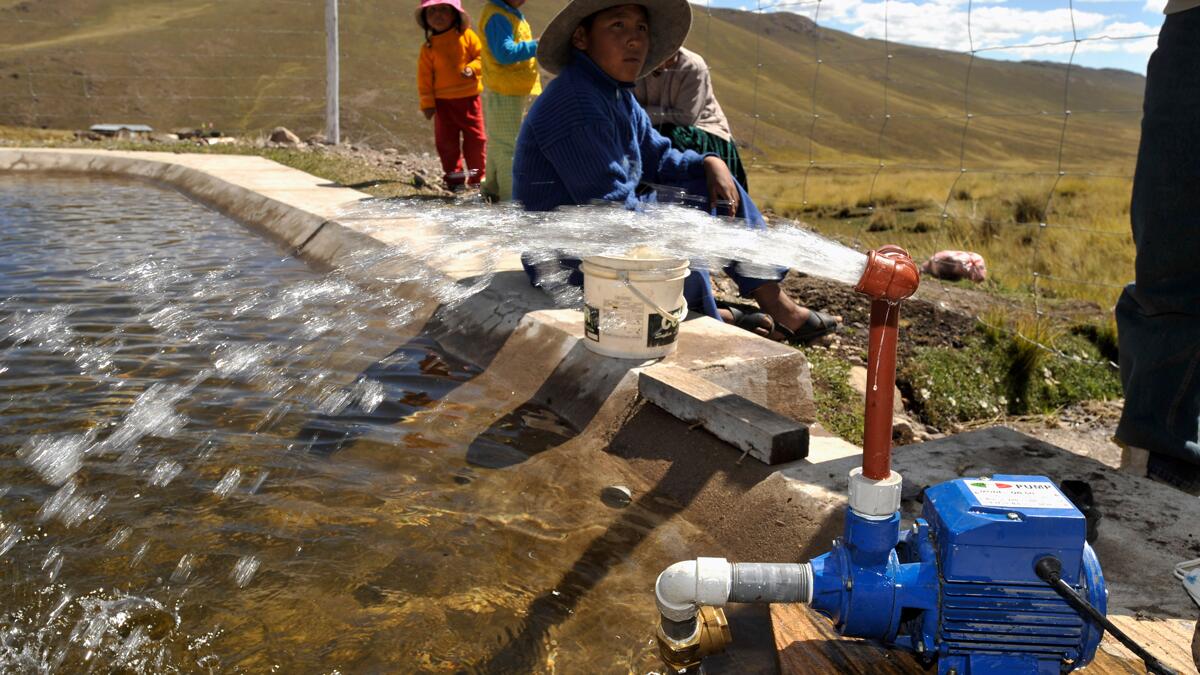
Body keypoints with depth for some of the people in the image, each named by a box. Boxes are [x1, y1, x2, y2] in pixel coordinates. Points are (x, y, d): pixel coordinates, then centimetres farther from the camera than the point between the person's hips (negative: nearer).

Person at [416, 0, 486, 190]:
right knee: (446, 141, 4)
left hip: (469, 98, -1)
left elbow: (482, 55, -3)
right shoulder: (428, 47, 1)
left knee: (475, 138, 3)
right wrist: (427, 103, -4)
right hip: (443, 102, 1)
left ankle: (477, 176, 15)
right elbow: (424, 77, 1)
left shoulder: (467, 36, -1)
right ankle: (453, 176, 16)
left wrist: (472, 68, -23)